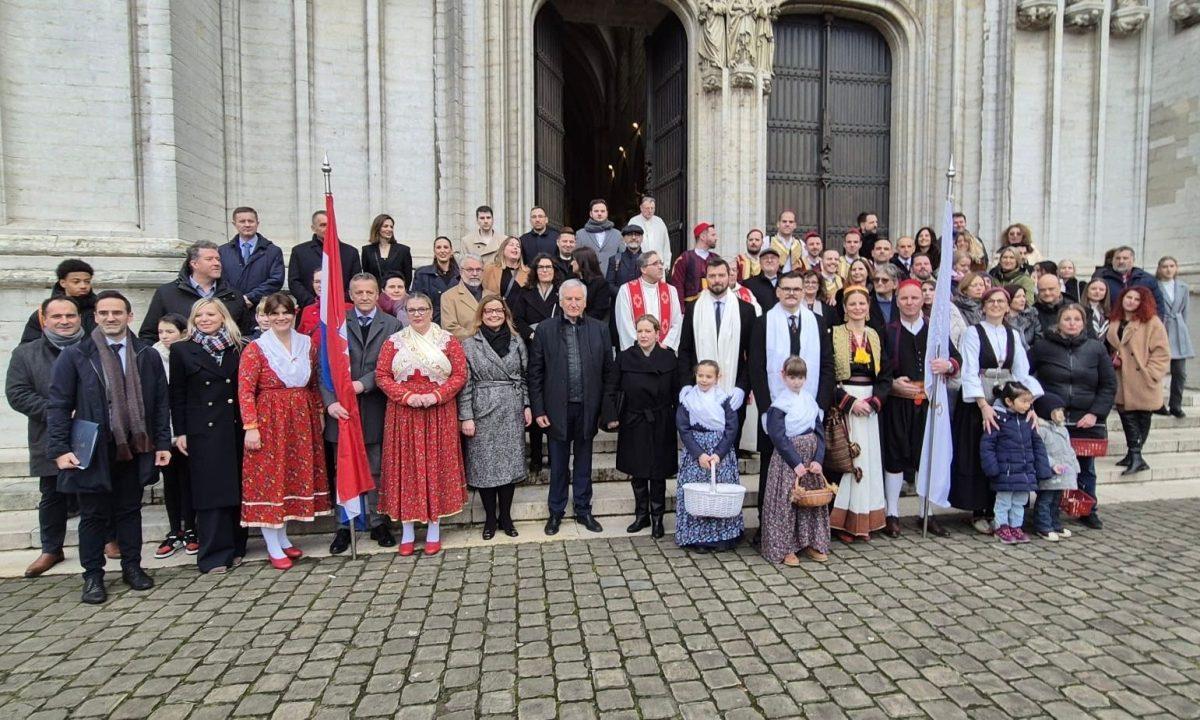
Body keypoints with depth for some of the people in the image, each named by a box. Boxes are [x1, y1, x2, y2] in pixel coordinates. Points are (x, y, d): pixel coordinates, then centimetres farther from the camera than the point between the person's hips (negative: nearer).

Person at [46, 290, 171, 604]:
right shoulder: (74, 356, -2)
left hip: (134, 449, 2)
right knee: (94, 515, 8)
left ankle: (132, 567, 25)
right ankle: (93, 575, 21)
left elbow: (160, 402, 5)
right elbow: (58, 406, -4)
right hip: (93, 451, -2)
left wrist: (163, 443, 2)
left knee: (130, 510, 12)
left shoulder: (147, 355, 4)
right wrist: (60, 449, -11)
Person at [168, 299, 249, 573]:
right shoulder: (182, 350, 3)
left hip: (235, 429, 2)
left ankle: (235, 548, 18)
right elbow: (177, 396, 3)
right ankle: (214, 554, 8)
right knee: (210, 491, 0)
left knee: (237, 489, 6)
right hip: (203, 431, -2)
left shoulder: (237, 348, 7)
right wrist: (180, 432, -2)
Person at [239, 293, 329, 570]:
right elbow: (245, 390, -11)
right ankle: (274, 548, 8)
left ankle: (283, 538, 26)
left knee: (296, 476, 11)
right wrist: (251, 427, -17)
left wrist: (319, 412, 9)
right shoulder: (256, 349, -6)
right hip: (270, 421, -5)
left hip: (302, 420, 5)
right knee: (268, 478, -1)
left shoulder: (307, 344, 7)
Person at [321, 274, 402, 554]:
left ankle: (377, 523, 23)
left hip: (376, 408, 0)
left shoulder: (392, 325, 3)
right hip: (342, 408, 0)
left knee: (375, 471, 10)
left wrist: (364, 383, -17)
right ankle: (343, 526, 20)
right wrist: (330, 401, -15)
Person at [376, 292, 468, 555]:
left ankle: (434, 529, 15)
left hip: (439, 414, -1)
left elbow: (459, 375, -1)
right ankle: (407, 531, 15)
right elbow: (382, 375, 0)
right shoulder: (394, 342, 5)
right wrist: (407, 396, -14)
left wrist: (436, 395, -15)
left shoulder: (448, 341, 3)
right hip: (403, 415, 1)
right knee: (405, 467, 4)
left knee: (436, 465, 4)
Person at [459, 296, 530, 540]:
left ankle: (505, 516, 20)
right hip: (483, 412, -2)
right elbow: (465, 383, -4)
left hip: (512, 412, 2)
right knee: (484, 465, 3)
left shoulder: (516, 341, 9)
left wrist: (527, 406, 4)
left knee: (510, 462, 6)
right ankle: (490, 518, 18)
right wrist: (466, 417, -9)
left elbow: (524, 377, 11)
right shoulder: (469, 345, 0)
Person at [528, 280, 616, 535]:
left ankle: (583, 511, 30)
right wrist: (538, 409, -6)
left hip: (587, 409, 1)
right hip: (557, 409, -1)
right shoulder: (545, 329, -2)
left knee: (583, 462, 15)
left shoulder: (600, 329, 1)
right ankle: (556, 512, 28)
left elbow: (608, 371, 3)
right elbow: (535, 372, -2)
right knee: (558, 464, 12)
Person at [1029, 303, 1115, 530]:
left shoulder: (1096, 348, 7)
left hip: (1086, 421, 2)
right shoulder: (1043, 347, 1)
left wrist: (1096, 413, -3)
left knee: (1086, 468, 12)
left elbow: (1109, 385, 7)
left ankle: (1087, 510, 29)